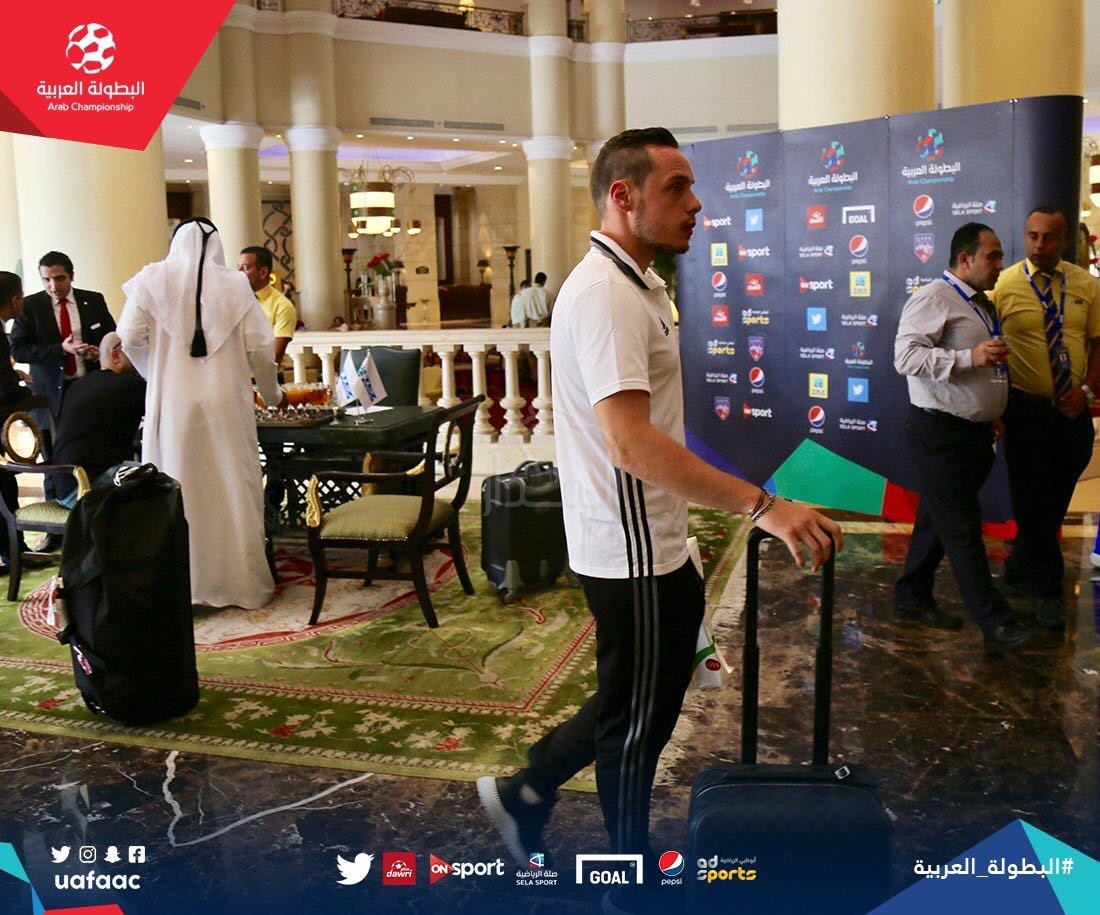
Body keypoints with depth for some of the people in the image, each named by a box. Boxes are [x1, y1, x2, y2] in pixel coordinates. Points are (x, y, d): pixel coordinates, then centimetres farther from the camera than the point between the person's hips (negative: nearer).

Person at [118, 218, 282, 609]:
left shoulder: (152, 279, 0)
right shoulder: (235, 284, -1)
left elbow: (130, 338, -3)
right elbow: (260, 348, -2)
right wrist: (271, 393, 14)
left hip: (172, 404, 0)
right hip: (225, 405, 0)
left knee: (177, 492, 7)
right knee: (234, 489, 8)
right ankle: (243, 581, 16)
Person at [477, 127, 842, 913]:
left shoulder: (635, 285, 11)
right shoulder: (606, 294, -23)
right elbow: (629, 441, -34)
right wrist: (761, 506, -37)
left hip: (654, 541, 10)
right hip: (631, 552, -10)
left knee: (653, 692, 22)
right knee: (637, 715, 8)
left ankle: (525, 794, 33)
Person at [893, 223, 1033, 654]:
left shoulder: (980, 304, 19)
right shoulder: (933, 299, -12)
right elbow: (906, 355, -23)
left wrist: (992, 419, 26)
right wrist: (971, 357, -28)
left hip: (973, 432, 10)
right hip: (939, 432, -10)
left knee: (939, 519, 15)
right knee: (962, 527, -6)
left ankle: (913, 598, 26)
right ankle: (995, 623, -4)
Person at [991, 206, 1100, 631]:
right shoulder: (1003, 285, -7)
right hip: (1026, 409, -4)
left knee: (1054, 502, 14)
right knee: (1033, 504, 4)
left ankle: (1019, 574, 33)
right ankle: (1047, 590, 18)